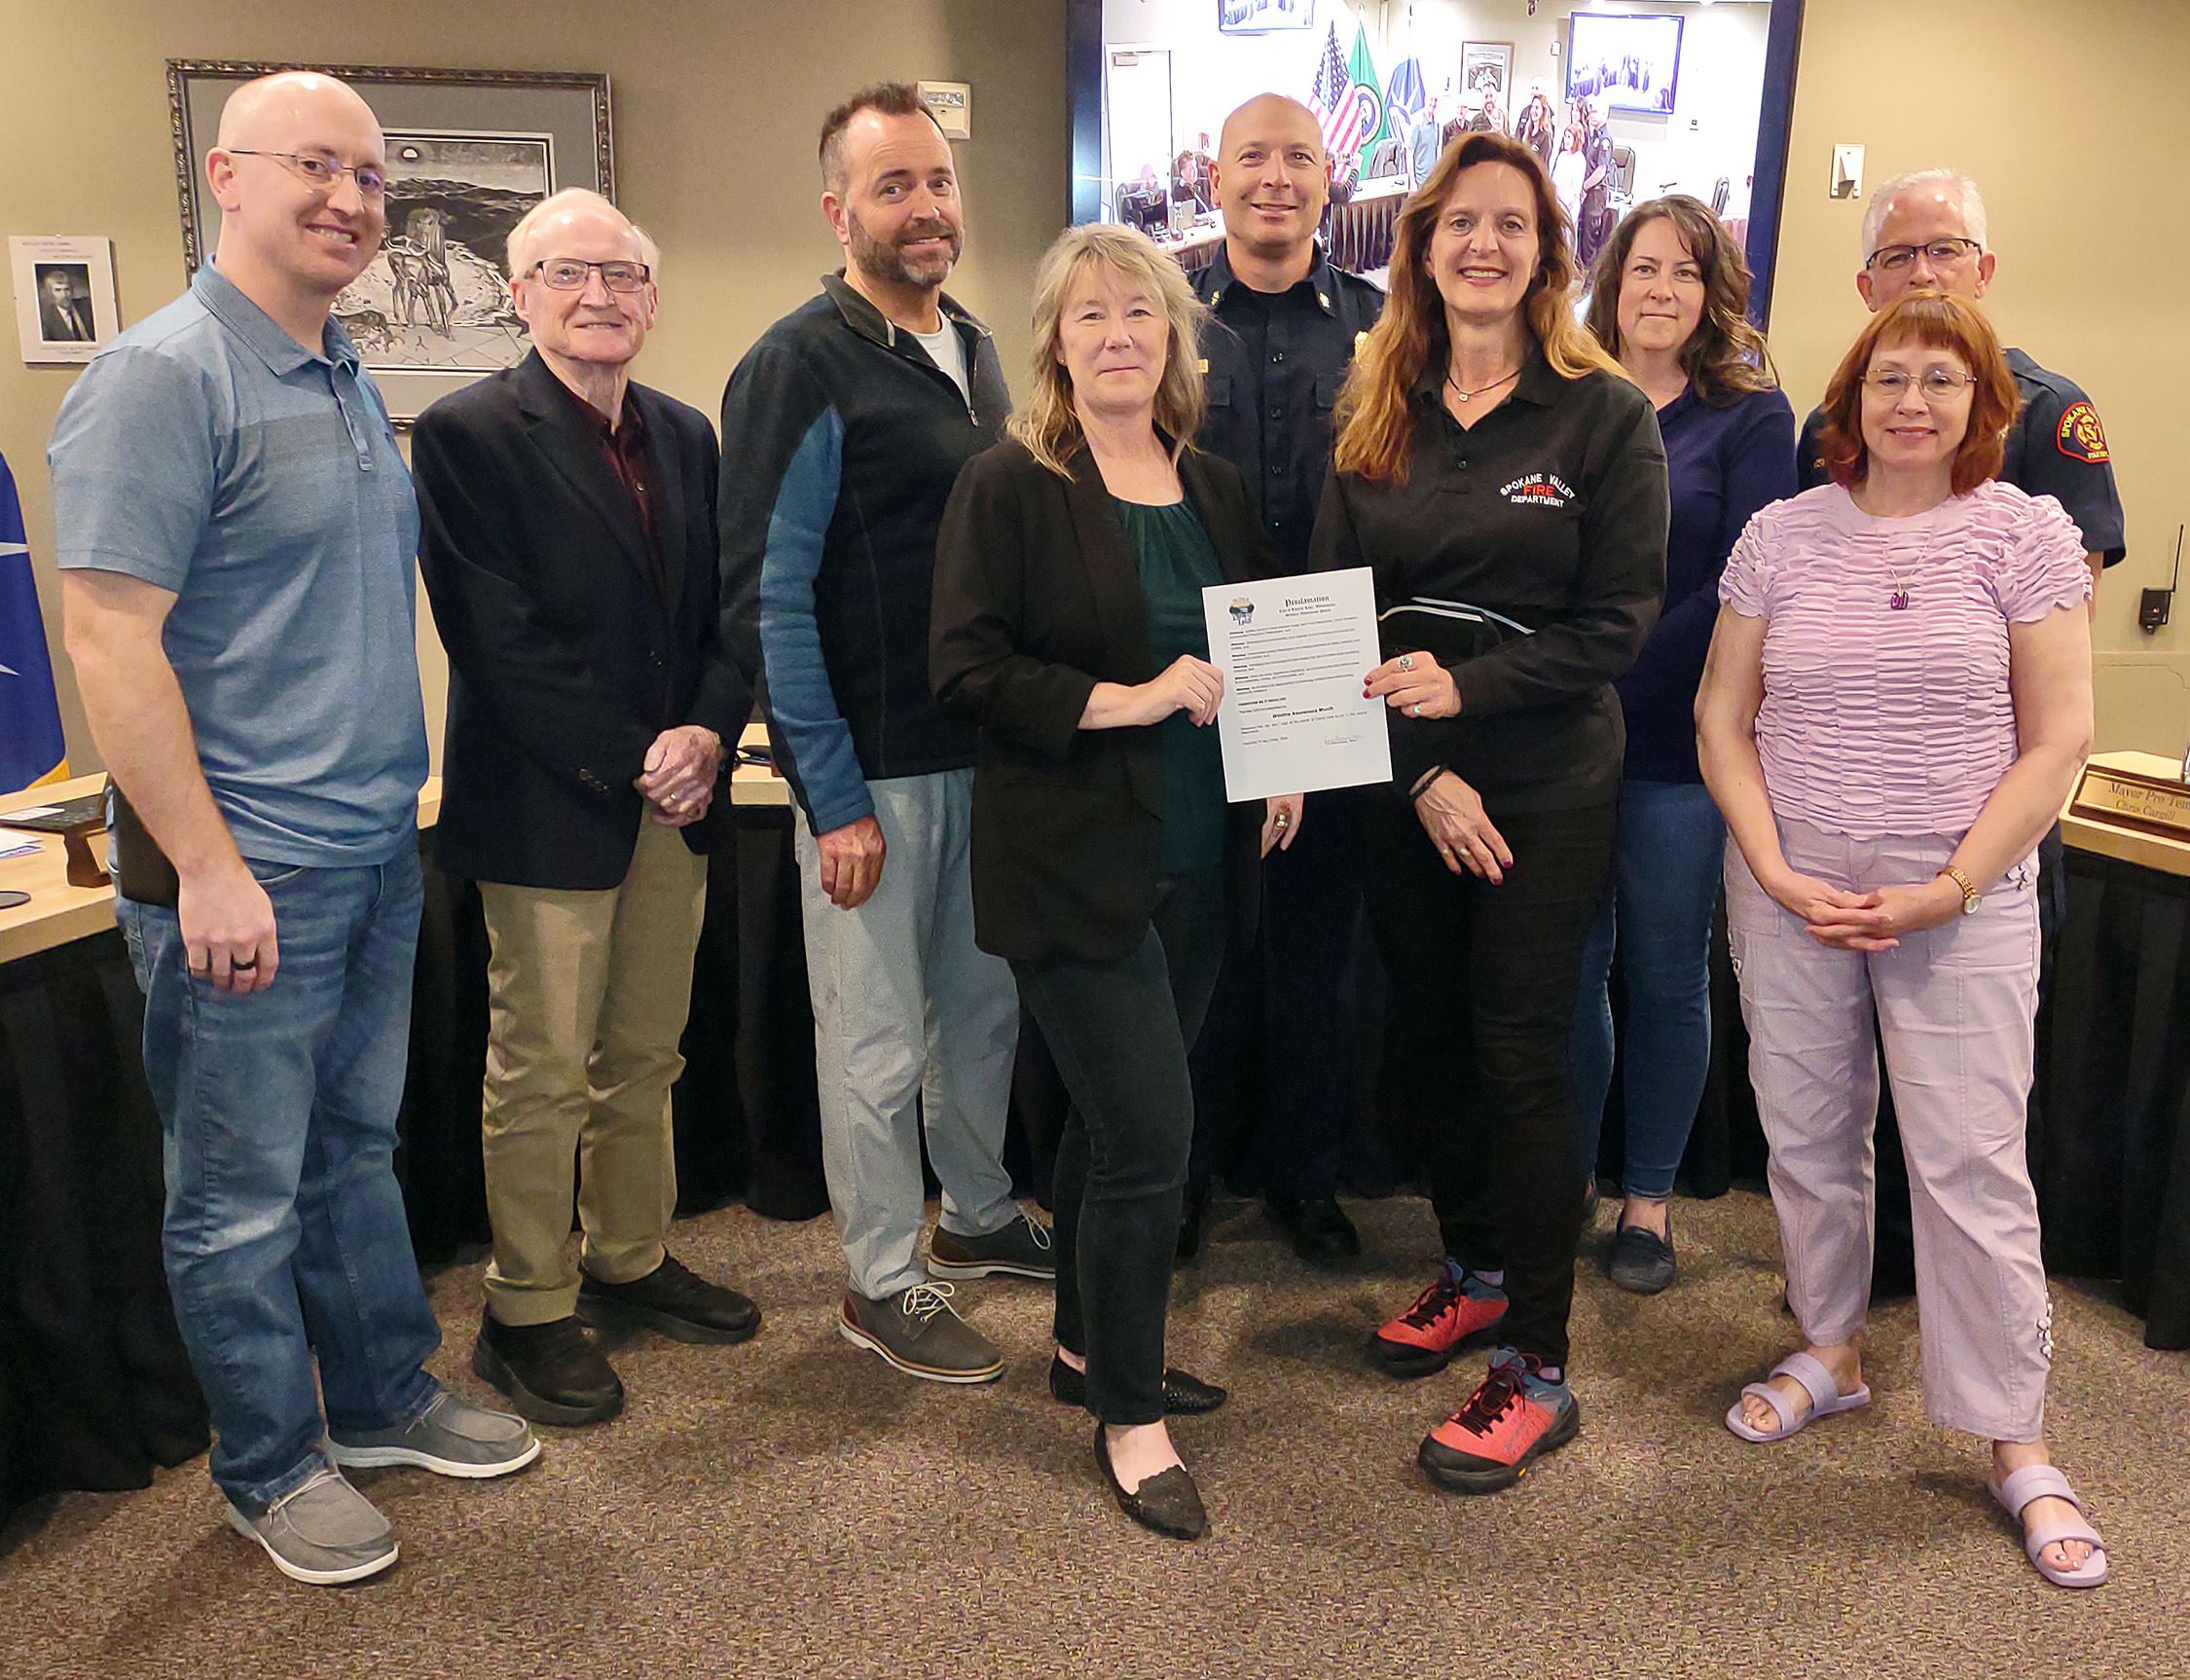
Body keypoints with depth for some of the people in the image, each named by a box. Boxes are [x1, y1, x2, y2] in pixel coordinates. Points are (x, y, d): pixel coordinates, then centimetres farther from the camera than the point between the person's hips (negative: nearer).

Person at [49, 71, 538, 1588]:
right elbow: (110, 637, -18)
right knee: (245, 1194, 8)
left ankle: (386, 1397, 36)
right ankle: (272, 1467, 25)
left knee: (357, 1148, 20)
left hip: (378, 852, 8)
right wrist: (207, 868, -20)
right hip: (246, 876, -8)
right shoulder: (161, 376, -13)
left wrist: (397, 799, 16)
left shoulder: (351, 381, 13)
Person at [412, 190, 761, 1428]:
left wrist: (708, 734, -8)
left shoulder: (687, 436, 12)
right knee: (544, 1072, 4)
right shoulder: (468, 434, -7)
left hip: (676, 797, 6)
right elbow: (498, 641, -14)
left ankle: (633, 1263, 33)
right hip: (548, 805, -6)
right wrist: (630, 762, -16)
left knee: (647, 1056, 16)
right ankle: (528, 1315, 20)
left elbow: (729, 616, 10)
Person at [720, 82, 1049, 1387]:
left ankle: (980, 1215, 39)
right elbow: (770, 597, -14)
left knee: (986, 1004, 19)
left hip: (989, 744, 7)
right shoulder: (803, 365, -11)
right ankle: (883, 1284, 22)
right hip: (875, 765, -7)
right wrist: (834, 795, -16)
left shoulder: (973, 348, 12)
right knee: (878, 1042, 4)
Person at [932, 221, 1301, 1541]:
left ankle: (1091, 1346, 37)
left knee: (1115, 1120, 18)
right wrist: (1127, 701, -20)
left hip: (1199, 858, 7)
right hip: (1075, 862, -6)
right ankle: (1130, 1417, 13)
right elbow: (967, 666, -14)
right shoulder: (1009, 487, -7)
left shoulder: (1216, 488, 12)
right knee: (1150, 1134, -6)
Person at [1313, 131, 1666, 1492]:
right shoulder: (1376, 415, 6)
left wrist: (1467, 684, -20)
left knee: (1520, 1058, -2)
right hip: (1405, 788, 4)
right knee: (1425, 1038, 13)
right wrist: (1422, 773, -10)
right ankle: (1476, 1266, 36)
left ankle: (1539, 1368, 11)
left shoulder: (1607, 414, -4)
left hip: (1548, 789, -4)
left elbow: (1618, 622, -7)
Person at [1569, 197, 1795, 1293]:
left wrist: (1620, 678, -16)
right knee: (1570, 967, 9)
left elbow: (1744, 585, -8)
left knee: (1667, 976, 8)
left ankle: (1648, 1200, 24)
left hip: (1679, 745, -2)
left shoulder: (1750, 414, 0)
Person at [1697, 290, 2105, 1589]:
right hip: (1791, 887, 3)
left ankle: (2020, 1444, 15)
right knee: (1809, 1136, 12)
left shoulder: (2027, 533, -1)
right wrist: (1774, 870, -7)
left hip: (1964, 897, -2)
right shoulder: (1783, 535, 4)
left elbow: (2058, 740, -4)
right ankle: (1833, 1351, 33)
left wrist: (1947, 890, -11)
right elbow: (1722, 718, 4)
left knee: (1973, 1165, 0)